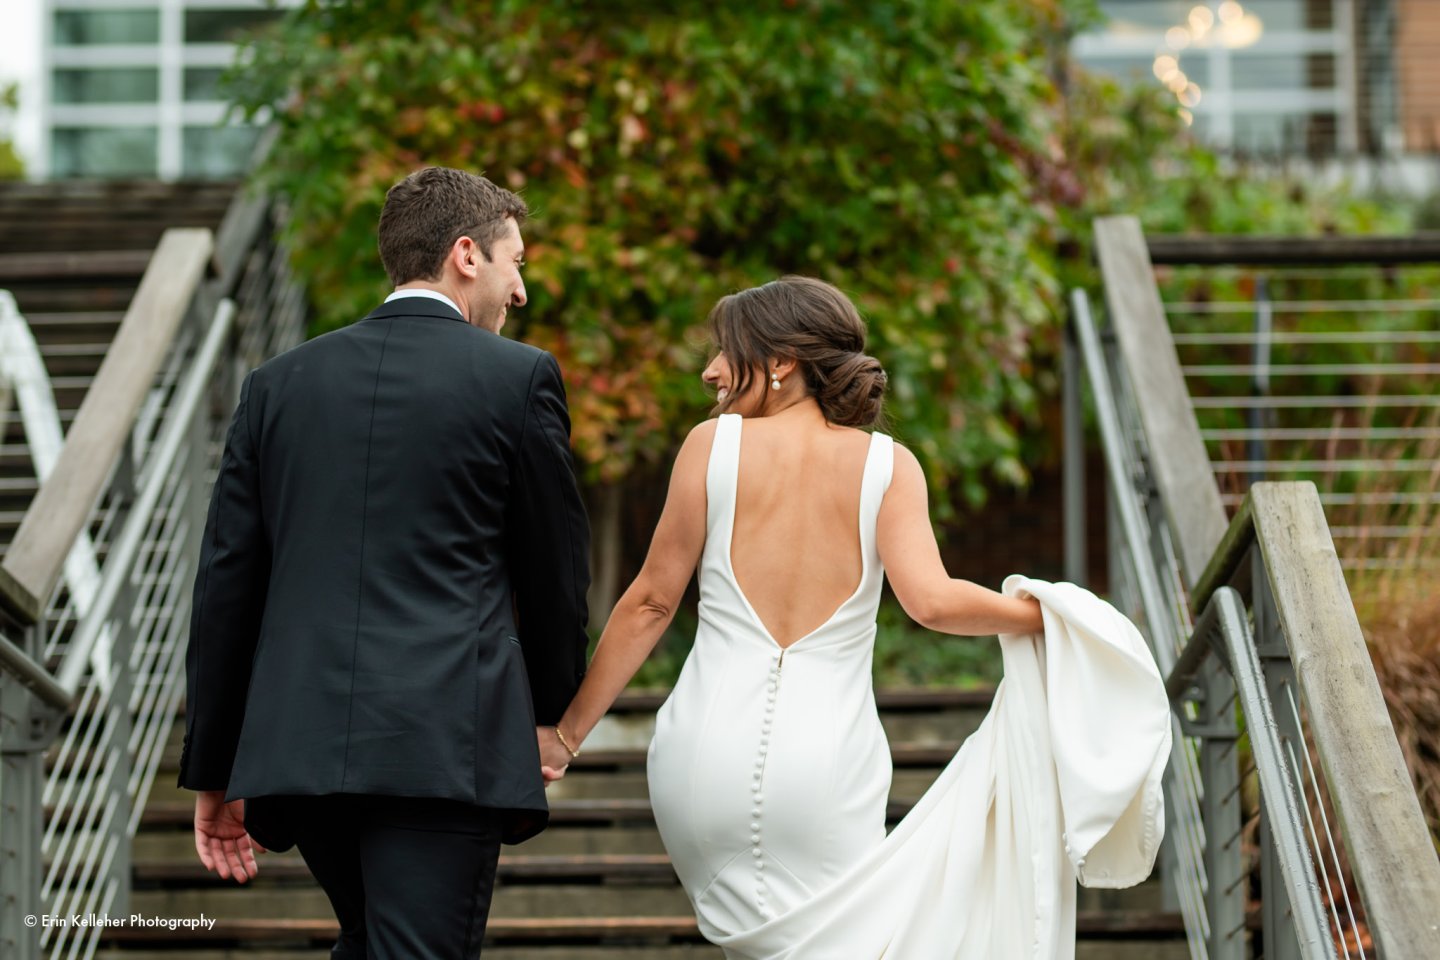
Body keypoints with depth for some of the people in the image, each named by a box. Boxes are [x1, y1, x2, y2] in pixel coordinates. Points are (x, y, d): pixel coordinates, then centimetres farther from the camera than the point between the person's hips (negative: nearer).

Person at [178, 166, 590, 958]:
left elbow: (225, 584, 10)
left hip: (298, 741, 5)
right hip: (447, 744, -5)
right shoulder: (518, 376, 0)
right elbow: (555, 563, 8)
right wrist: (550, 710, 25)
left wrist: (214, 770, 16)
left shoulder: (278, 383, 11)